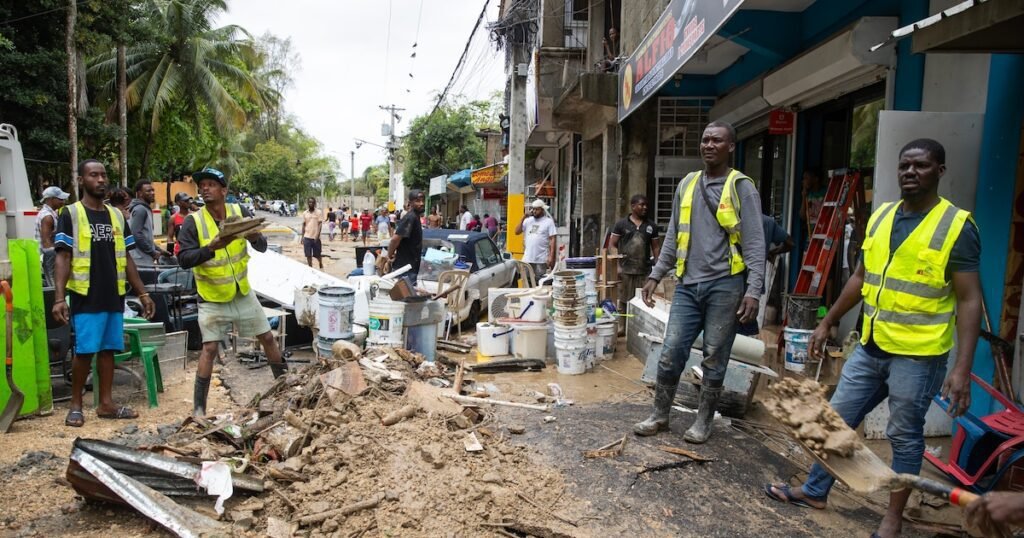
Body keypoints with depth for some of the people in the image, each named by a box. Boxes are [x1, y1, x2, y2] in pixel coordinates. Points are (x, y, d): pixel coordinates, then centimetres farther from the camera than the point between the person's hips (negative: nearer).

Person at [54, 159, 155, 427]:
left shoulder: (116, 216, 12)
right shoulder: (71, 214, -3)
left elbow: (126, 259, 14)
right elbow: (63, 258, -8)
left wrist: (142, 293, 11)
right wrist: (59, 298, -17)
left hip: (114, 296, 5)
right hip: (86, 297, -5)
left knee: (108, 349, 9)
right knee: (84, 351, -1)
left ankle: (106, 403, 17)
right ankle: (75, 405, 13)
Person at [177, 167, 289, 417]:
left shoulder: (240, 212, -6)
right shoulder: (193, 222, -14)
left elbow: (262, 248, -6)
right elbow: (183, 259, -22)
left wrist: (256, 238, -29)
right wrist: (211, 248, -37)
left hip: (243, 293, 4)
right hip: (213, 299, -3)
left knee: (268, 338, 11)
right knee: (209, 348, -7)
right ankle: (199, 407, 4)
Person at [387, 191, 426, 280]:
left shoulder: (414, 217, 12)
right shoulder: (410, 217, -19)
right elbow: (395, 239, -26)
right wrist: (390, 255, -14)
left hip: (411, 266, 10)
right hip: (406, 266, -10)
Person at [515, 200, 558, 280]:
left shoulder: (548, 221, 0)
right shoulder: (528, 220, 12)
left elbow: (553, 239, -5)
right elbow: (517, 232, 8)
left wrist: (551, 256, -13)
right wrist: (523, 218, 0)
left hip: (541, 259, -4)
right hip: (527, 258, 4)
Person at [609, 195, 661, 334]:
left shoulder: (651, 226, 10)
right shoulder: (621, 224, 4)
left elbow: (656, 247, 12)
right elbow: (612, 245, 4)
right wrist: (617, 265, -6)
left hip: (645, 271, 2)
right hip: (625, 270, -2)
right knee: (624, 300, 4)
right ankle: (622, 327, 13)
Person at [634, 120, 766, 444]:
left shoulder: (741, 187, -2)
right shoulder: (687, 184, 12)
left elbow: (754, 243, -7)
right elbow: (673, 237, 17)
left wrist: (753, 290, -15)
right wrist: (656, 275, 13)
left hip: (725, 286, -4)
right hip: (688, 285, 4)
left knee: (714, 359, 6)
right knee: (671, 354, 5)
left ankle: (703, 422, 21)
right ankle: (659, 415, 20)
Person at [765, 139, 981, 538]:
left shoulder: (957, 226, -11)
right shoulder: (880, 217, 7)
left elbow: (969, 301, -13)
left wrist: (962, 368, -20)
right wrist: (827, 323, 16)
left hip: (918, 355, -6)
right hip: (871, 346, 6)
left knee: (905, 436, 8)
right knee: (839, 420, 13)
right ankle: (814, 491, 30)